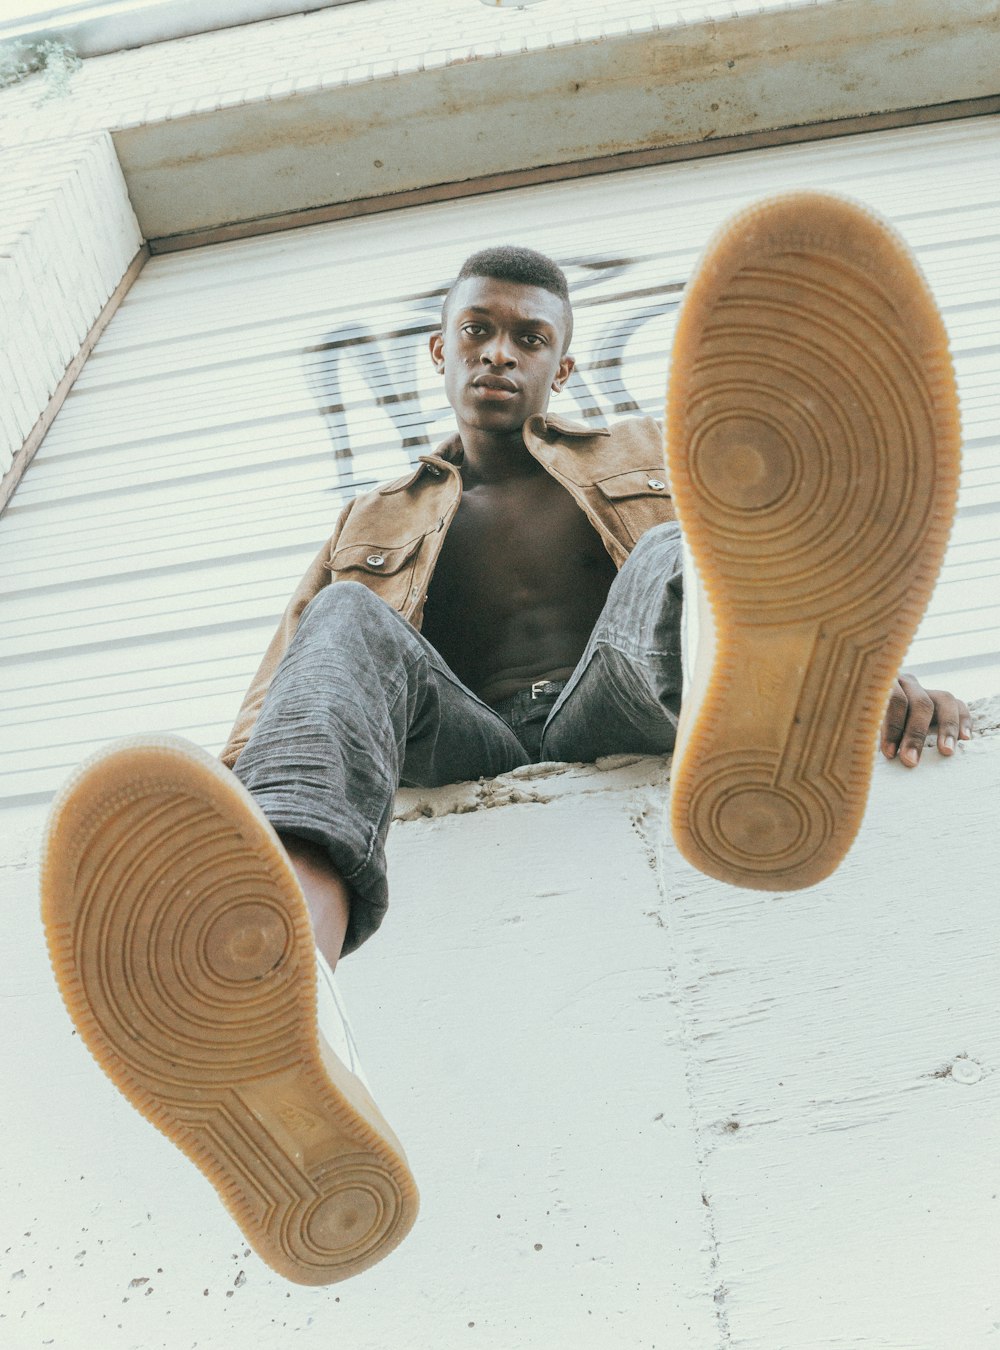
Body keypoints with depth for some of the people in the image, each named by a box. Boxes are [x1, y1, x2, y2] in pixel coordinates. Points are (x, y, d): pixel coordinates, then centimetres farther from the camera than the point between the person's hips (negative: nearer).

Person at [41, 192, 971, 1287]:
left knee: (672, 561, -29)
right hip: (468, 763, 1)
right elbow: (277, 694, 17)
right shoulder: (379, 526, 30)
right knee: (349, 621, -29)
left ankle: (750, 720, -72)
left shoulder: (641, 462, 30)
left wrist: (877, 676, -7)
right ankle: (282, 1019, -62)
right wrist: (214, 826, -5)